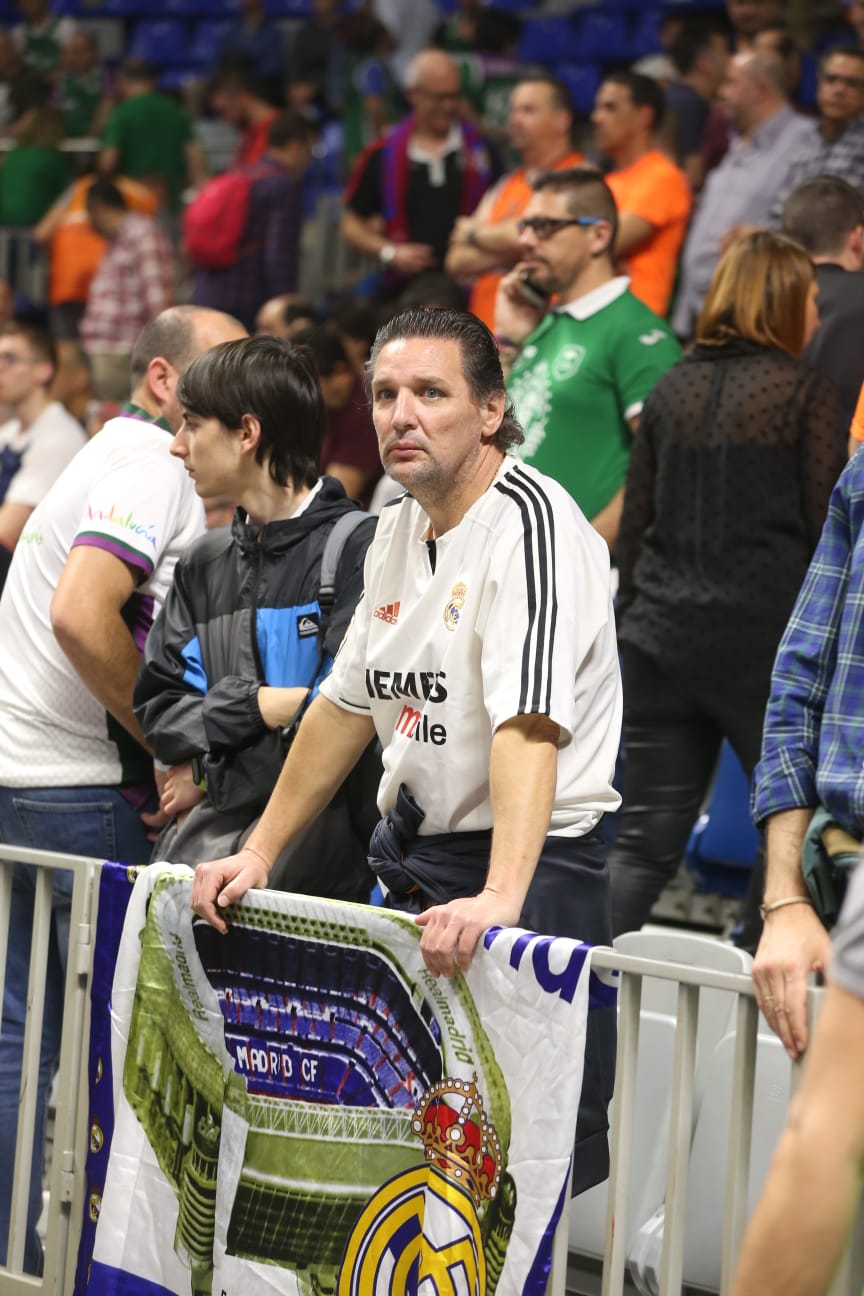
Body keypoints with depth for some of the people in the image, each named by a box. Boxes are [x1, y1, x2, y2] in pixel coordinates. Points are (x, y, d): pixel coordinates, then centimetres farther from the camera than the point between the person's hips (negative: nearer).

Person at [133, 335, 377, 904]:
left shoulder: (357, 547, -2)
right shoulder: (206, 564, 20)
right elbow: (158, 706, 14)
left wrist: (206, 769, -3)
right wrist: (256, 706, -5)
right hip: (213, 823, 6)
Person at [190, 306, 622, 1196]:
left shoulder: (529, 522, -15)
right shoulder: (397, 530, 12)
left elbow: (530, 723, -29)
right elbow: (348, 702, 24)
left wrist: (500, 898, -40)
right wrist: (259, 853, 21)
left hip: (529, 868, -8)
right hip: (415, 862, 8)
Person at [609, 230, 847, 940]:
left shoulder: (672, 389, 10)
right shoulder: (809, 393, -4)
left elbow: (635, 526, 13)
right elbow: (829, 530, -6)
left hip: (660, 638, 5)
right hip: (766, 642, -5)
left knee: (645, 844, 6)